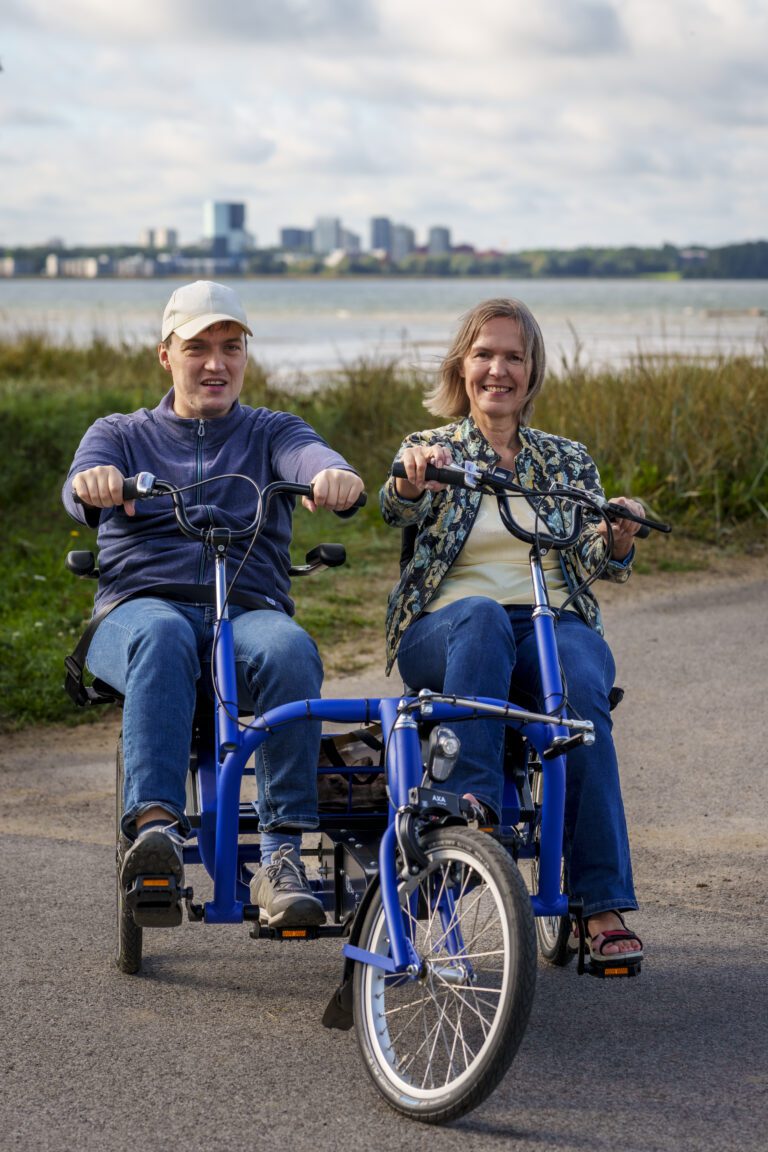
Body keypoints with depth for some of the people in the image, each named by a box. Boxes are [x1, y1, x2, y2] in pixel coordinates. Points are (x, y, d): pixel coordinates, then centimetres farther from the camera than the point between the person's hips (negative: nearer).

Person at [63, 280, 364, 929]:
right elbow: (84, 488, -3)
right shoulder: (121, 435, 21)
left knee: (290, 650, -35)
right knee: (162, 638, -38)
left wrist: (335, 476, -31)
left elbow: (308, 456, -4)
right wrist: (93, 484, -30)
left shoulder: (270, 432, 21)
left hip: (251, 611, 1)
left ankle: (282, 857, -38)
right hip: (141, 605, 0)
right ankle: (156, 827, -51)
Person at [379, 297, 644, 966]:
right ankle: (473, 803, -49)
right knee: (482, 616, -38)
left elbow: (606, 563, 9)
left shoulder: (567, 461, 20)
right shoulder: (431, 450, 15)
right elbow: (400, 509, -8)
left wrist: (620, 533, -14)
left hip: (556, 625, 1)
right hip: (445, 632, -1)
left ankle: (605, 907, -37)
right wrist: (414, 478, -31)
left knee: (583, 690, -34)